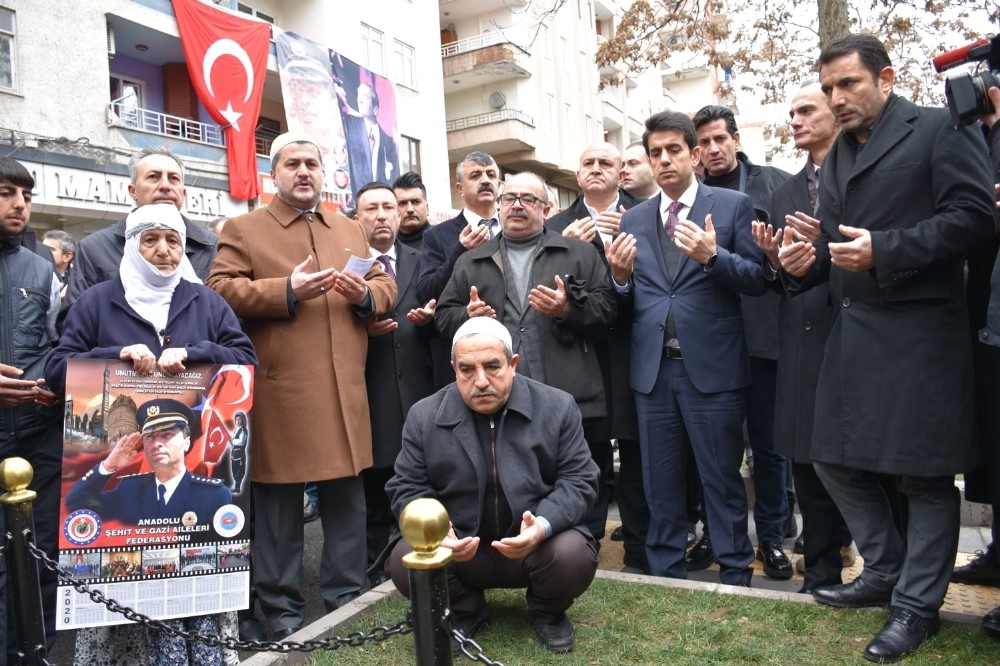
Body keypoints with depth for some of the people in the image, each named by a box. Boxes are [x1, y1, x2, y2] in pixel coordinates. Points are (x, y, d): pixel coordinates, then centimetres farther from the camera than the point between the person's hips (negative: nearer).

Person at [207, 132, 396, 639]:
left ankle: (347, 596, 27)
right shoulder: (243, 229, 4)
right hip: (280, 388, -4)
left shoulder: (352, 231, 19)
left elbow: (386, 286, 16)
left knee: (347, 499, 12)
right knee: (279, 503, 6)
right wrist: (287, 290, -19)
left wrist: (364, 293, -6)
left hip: (344, 389, 4)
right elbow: (220, 291, -8)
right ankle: (281, 608, 21)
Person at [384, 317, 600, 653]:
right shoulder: (424, 416, -5)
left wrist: (543, 525, -28)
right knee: (405, 561, -24)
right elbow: (407, 489, -2)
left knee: (574, 556, -29)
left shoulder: (557, 407, -7)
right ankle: (465, 611, 10)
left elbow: (579, 481, -8)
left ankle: (547, 610, 9)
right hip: (457, 548, 1)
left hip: (538, 545, 0)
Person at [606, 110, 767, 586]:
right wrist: (621, 277, -10)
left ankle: (735, 575, 24)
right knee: (660, 482, 13)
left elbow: (758, 279, -4)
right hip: (652, 368, 4)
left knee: (721, 480, 6)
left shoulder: (732, 205, 2)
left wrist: (713, 256, -20)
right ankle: (666, 576, 28)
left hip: (712, 366, -3)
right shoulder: (634, 220, 12)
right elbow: (630, 298, 11)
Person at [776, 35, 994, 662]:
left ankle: (916, 605, 18)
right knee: (836, 457, 11)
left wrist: (883, 250, -20)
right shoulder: (836, 158, 18)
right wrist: (808, 262, 0)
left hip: (921, 333, -7)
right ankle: (886, 570, 31)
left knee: (926, 473, 2)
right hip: (853, 332, 7)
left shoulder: (940, 130, -3)